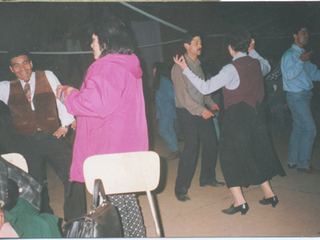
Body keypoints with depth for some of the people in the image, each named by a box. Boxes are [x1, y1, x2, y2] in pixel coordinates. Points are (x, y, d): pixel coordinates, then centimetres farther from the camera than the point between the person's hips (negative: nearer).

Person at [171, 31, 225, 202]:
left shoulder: (197, 64, 14)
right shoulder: (179, 67, -13)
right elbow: (182, 95, -19)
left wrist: (210, 103, 12)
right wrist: (201, 110, -24)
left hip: (201, 110, 8)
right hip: (187, 112, -8)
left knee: (211, 143, 10)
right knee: (191, 148, -13)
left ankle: (207, 178, 29)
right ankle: (181, 189, -2)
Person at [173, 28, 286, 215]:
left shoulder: (231, 69, -17)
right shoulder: (257, 63, 3)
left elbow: (205, 88, -18)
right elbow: (267, 68, 29)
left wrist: (186, 69, -13)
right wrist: (252, 51, 30)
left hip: (237, 117, -7)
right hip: (257, 114, 7)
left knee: (230, 157, 4)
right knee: (258, 154, 19)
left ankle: (240, 201, 2)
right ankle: (269, 194, 26)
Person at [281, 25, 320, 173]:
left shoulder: (302, 55, 20)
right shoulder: (289, 55, -9)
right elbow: (289, 74, -22)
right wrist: (301, 61, -32)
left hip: (303, 96, 9)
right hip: (296, 96, -9)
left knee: (298, 128, 10)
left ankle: (292, 161, 17)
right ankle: (303, 164, -6)